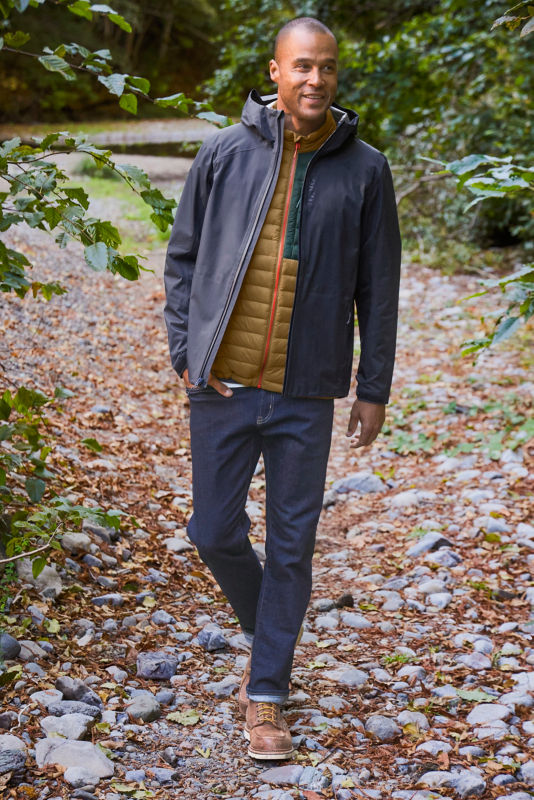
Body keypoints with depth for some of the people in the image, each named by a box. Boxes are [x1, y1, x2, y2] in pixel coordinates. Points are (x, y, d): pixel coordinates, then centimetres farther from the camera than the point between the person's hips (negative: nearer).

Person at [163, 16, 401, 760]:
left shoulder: (364, 170, -2)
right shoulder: (223, 154, -1)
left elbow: (378, 287, 3)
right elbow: (183, 257, 6)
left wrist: (374, 387, 3)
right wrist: (186, 352, -1)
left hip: (306, 394, -1)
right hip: (223, 387, 1)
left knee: (291, 545, 5)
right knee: (216, 532, 8)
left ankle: (266, 696, 19)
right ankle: (265, 628, 38)